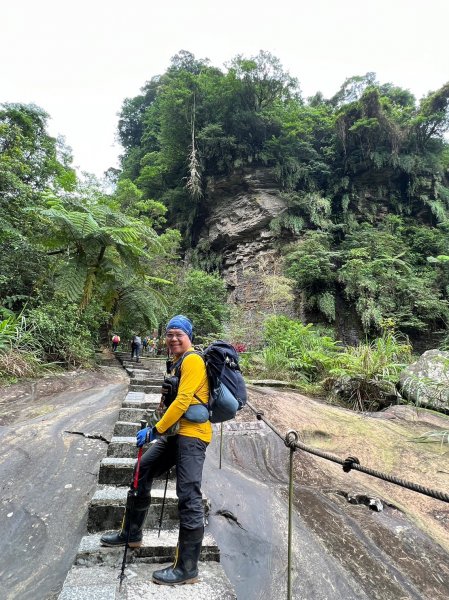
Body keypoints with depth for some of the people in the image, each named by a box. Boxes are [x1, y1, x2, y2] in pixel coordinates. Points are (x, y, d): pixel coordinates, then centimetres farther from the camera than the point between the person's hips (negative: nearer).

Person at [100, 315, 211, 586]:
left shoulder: (192, 360, -14)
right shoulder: (179, 361, 16)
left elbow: (183, 401, -21)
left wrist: (155, 430, -16)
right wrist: (162, 429, 15)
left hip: (193, 434, -10)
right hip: (177, 432, 11)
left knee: (189, 497, -7)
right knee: (143, 470, 18)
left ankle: (187, 568, 6)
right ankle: (131, 532, 35)